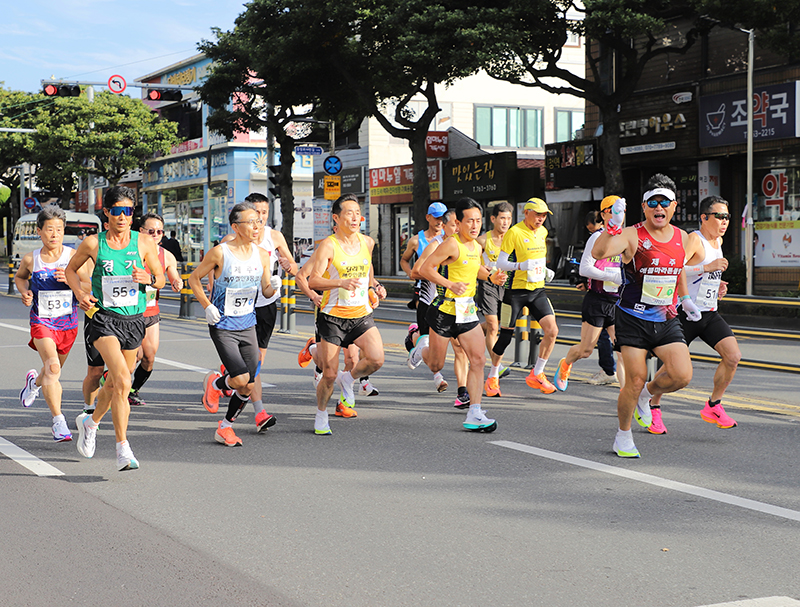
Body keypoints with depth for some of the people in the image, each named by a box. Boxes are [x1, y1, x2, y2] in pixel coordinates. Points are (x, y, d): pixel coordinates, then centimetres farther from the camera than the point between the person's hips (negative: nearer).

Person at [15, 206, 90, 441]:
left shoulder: (73, 256, -5)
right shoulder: (31, 259, -2)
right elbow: (19, 276, 19)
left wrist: (70, 279, -23)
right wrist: (25, 292, -1)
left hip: (68, 322, 2)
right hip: (41, 321, -2)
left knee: (54, 370, 19)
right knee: (52, 367, -22)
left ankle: (35, 381, 56)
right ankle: (58, 421, -19)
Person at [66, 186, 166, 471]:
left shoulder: (144, 243, 1)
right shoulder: (93, 243, -2)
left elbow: (161, 279, 10)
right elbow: (71, 269, 14)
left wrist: (148, 278, -13)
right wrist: (79, 292, -5)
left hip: (134, 320, 3)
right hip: (104, 319, -3)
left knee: (115, 383, 17)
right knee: (123, 380, -22)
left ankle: (91, 422, 48)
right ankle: (123, 449, -18)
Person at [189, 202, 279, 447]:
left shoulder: (262, 255, 2)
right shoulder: (220, 252, -11)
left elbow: (265, 291, 11)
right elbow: (194, 278, 0)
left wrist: (273, 286, -12)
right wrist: (207, 306, -9)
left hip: (248, 326, 5)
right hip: (223, 326, -5)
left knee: (248, 387, 3)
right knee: (241, 379, -17)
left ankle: (225, 427, 23)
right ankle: (214, 384, 17)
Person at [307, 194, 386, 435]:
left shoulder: (367, 242, 6)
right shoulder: (328, 245, -12)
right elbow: (313, 281, -21)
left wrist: (375, 286, 8)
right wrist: (341, 282, -35)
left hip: (362, 314, 4)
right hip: (333, 315, -4)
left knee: (376, 359, -19)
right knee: (329, 375, -1)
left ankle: (348, 378, 13)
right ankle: (321, 415, 26)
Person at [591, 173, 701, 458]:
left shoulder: (682, 238, 5)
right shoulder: (632, 236, -13)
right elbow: (599, 253, -32)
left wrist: (685, 299, 30)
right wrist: (613, 225, -44)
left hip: (666, 320, 5)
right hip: (633, 319, -4)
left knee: (682, 375, -12)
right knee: (635, 381, -3)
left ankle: (647, 395, 20)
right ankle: (623, 436, 19)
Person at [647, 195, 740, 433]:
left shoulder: (718, 241, 12)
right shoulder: (694, 239, -15)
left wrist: (718, 285, 11)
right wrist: (707, 267, -32)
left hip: (710, 313, 7)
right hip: (686, 313, -7)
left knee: (733, 356, -8)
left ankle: (713, 406, 7)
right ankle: (653, 407, 23)